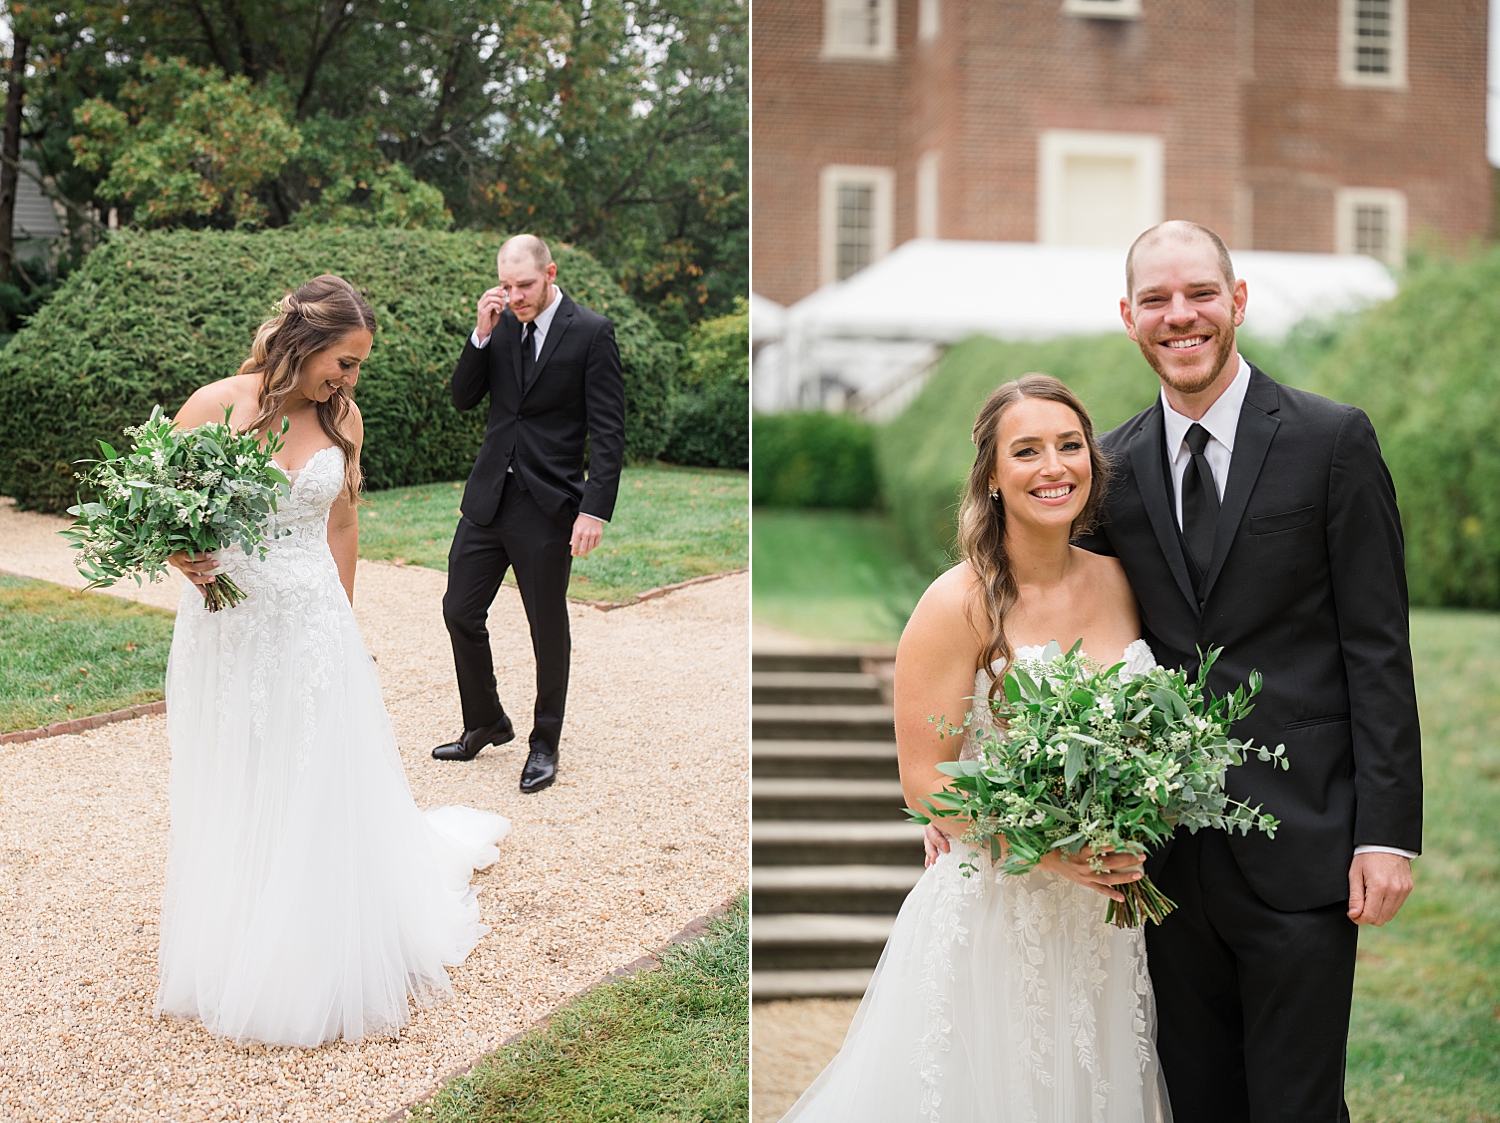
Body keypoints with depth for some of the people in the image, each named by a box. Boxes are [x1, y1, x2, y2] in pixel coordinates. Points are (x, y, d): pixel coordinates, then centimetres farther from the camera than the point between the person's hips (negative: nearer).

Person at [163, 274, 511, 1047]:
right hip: (226, 629, -2)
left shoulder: (342, 420, 1)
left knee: (322, 799, 6)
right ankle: (231, 964, 26)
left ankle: (326, 972, 23)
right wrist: (185, 557, -22)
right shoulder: (215, 406, -9)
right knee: (230, 806, 10)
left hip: (314, 629, 2)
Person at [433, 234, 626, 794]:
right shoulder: (501, 324, 6)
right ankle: (486, 723, 30)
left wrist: (595, 509, -18)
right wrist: (482, 335, -8)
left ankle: (544, 744, 23)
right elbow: (463, 398, 6)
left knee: (548, 628, 6)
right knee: (460, 611, 10)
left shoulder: (592, 333, -8)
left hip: (547, 506, -5)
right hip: (488, 497, 5)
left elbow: (607, 432, -10)